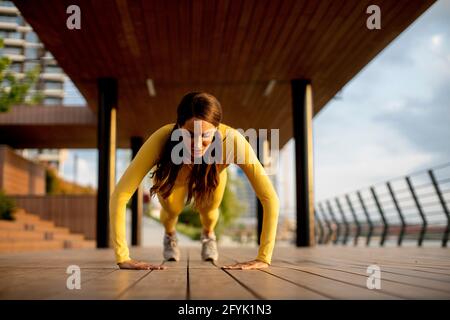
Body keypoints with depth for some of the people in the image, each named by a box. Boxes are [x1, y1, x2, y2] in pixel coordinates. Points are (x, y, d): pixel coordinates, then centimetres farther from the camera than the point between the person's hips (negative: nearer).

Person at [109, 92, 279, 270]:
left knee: (207, 209, -9)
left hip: (212, 173, 1)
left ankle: (208, 234, 31)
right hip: (172, 174, 0)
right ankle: (169, 235, 28)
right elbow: (119, 195, -45)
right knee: (172, 209, -12)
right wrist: (123, 258, -49)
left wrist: (263, 259, -45)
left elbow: (269, 197, -43)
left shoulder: (231, 139, -45)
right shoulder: (162, 139, -45)